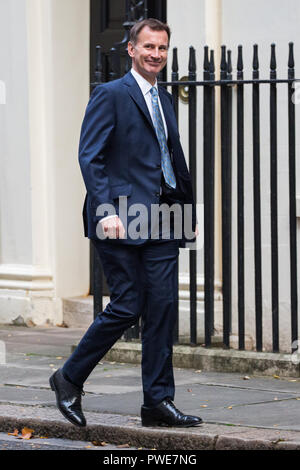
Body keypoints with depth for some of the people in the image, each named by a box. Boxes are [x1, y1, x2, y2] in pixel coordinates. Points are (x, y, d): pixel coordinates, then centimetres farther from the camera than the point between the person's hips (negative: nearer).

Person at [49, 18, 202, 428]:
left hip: (161, 223, 7)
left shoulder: (164, 100, 18)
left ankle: (158, 402, 6)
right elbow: (89, 157, -12)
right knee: (127, 307, -7)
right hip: (122, 220, -7)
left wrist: (188, 209, 23)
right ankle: (69, 379, 11)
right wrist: (107, 211, -22)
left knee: (163, 309, 2)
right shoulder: (110, 95, -5)